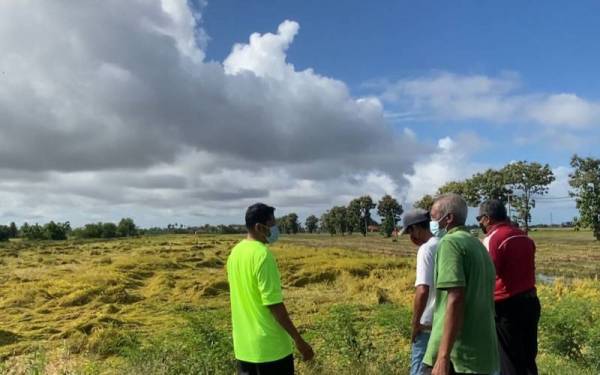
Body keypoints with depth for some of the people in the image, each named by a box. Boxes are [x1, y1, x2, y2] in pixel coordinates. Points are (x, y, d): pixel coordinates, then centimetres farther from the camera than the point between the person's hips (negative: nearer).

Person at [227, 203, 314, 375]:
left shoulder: (235, 253, 5)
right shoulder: (263, 254, -20)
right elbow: (274, 304, -21)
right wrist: (299, 340, -14)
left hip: (243, 345, 8)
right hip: (269, 346, -8)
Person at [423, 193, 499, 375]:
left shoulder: (450, 242, -12)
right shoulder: (479, 246, 16)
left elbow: (456, 299, -22)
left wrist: (443, 357, -22)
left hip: (458, 353, -9)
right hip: (483, 351, 9)